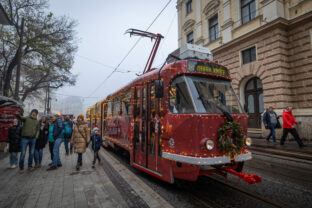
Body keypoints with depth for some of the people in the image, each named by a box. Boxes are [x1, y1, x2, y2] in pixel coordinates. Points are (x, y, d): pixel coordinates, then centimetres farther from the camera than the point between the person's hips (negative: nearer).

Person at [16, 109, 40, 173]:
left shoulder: (37, 121, 12)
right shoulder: (26, 118, 0)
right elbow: (21, 118, -22)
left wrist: (37, 135, -1)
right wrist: (18, 115, -45)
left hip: (33, 139, 4)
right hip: (25, 138, -4)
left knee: (31, 153, 9)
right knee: (23, 153, -2)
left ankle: (30, 166, 22)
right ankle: (21, 168, 10)